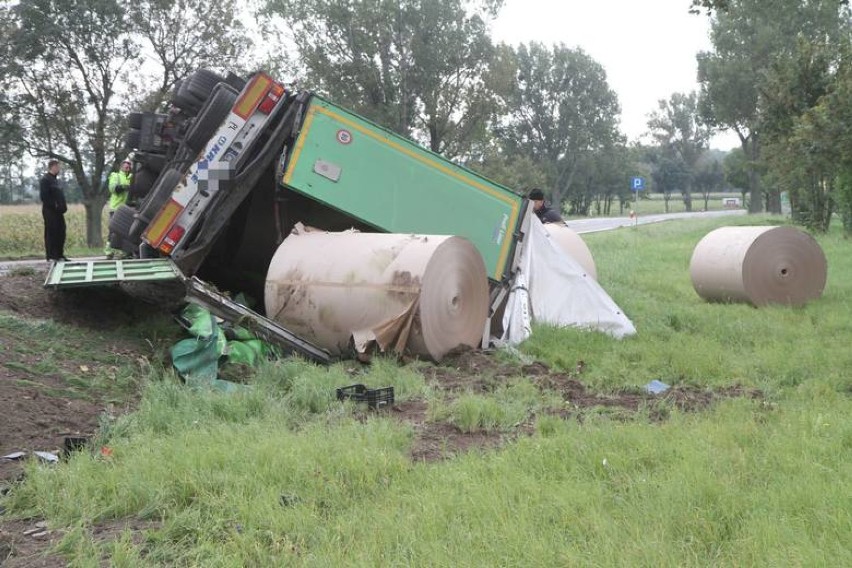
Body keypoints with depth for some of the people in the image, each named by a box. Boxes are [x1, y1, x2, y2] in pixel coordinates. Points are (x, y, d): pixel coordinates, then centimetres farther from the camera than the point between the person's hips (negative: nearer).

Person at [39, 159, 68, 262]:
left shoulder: (55, 179, 20)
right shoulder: (45, 179, -8)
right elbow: (43, 196, -16)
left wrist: (63, 206, 10)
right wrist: (53, 205, -17)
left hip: (58, 211, 9)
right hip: (50, 211, -9)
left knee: (61, 232, 9)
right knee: (51, 233, -5)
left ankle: (59, 254, 17)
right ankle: (51, 256, -2)